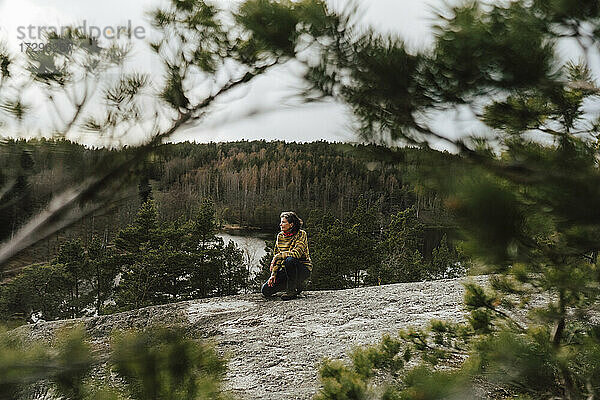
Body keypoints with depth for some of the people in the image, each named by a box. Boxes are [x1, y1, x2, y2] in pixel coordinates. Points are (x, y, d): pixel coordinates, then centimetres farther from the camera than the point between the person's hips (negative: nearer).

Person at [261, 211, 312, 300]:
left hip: (303, 269, -6)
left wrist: (278, 256, -22)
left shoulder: (301, 234, -12)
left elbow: (296, 253, -27)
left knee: (290, 260, -39)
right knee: (266, 290, -7)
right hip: (286, 270, 6)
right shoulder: (280, 236, 6)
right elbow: (276, 256, 8)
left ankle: (292, 290, -17)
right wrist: (273, 274, -3)